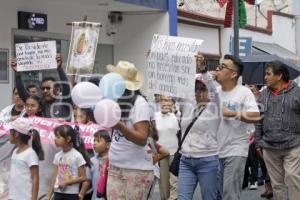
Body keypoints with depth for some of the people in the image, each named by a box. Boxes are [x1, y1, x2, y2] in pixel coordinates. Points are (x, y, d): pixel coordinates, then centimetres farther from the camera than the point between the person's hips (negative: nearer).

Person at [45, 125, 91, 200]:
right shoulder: (57, 156, 5)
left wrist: (66, 182, -16)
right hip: (58, 193, 5)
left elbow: (83, 177, -10)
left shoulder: (77, 156, -10)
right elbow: (54, 176, 7)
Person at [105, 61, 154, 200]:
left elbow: (142, 140, -21)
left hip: (137, 170, -6)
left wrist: (120, 127, -36)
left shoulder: (139, 103, -15)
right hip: (115, 167, 6)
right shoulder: (116, 100, 4)